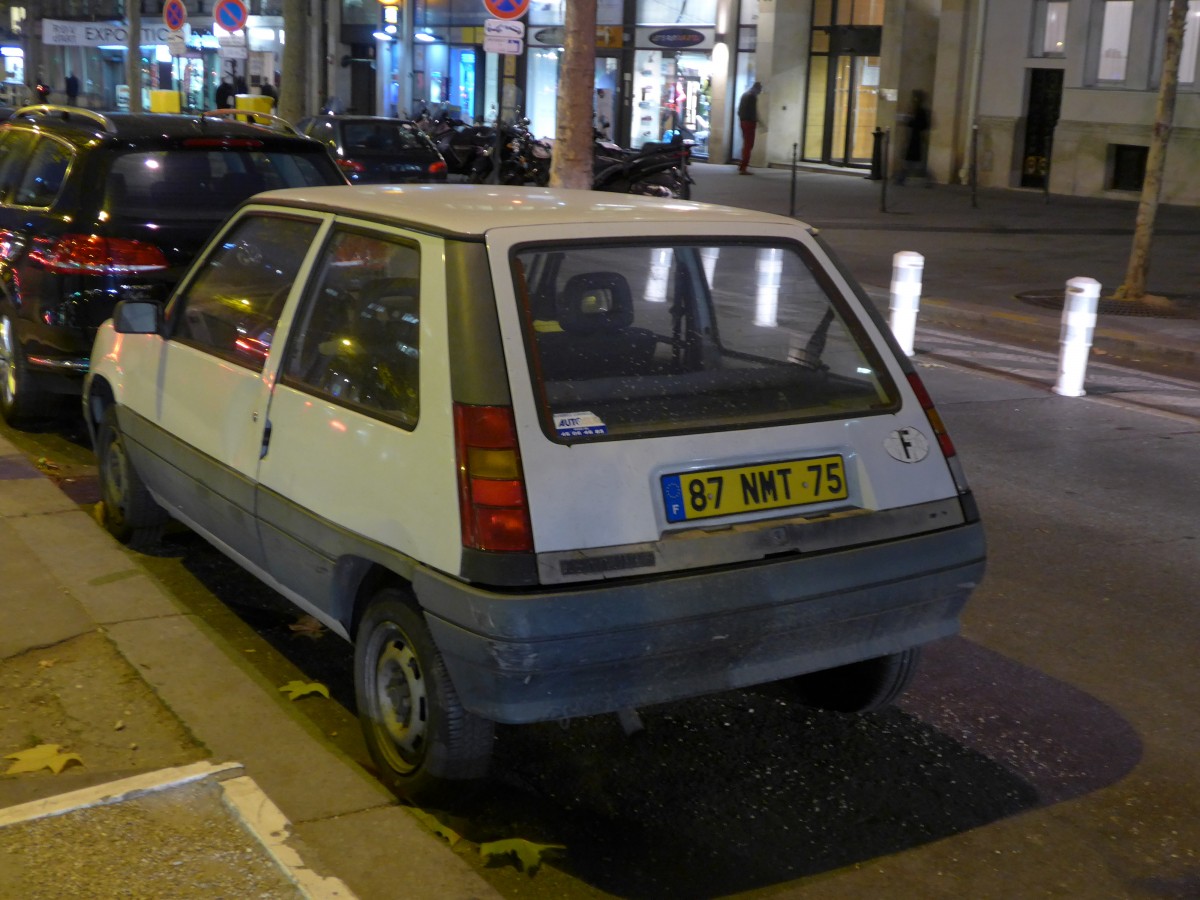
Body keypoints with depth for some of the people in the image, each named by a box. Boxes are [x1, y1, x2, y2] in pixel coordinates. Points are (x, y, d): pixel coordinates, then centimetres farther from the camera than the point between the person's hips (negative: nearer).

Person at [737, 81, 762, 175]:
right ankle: (743, 168, -10)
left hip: (743, 121, 9)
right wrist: (756, 122, -8)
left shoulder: (745, 95, 16)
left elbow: (739, 109, 16)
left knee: (746, 144, 18)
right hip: (749, 122, -9)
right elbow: (753, 111, -16)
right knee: (749, 145, -7)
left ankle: (742, 165, 21)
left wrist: (741, 119, 17)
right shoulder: (753, 96, -12)